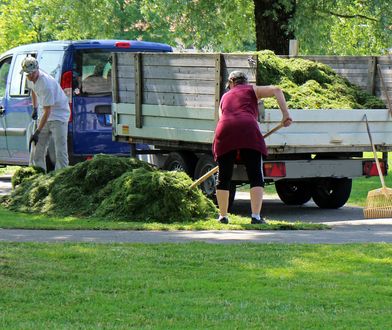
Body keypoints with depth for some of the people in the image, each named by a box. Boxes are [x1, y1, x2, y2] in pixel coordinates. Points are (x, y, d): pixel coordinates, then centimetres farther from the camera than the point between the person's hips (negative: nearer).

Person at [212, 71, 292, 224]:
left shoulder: (224, 97, 33)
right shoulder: (251, 90, 23)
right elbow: (277, 90, 9)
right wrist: (285, 114, 6)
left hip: (224, 132, 3)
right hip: (248, 131, -3)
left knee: (223, 177, 13)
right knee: (256, 177, 0)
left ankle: (223, 216, 16)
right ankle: (256, 216, -10)